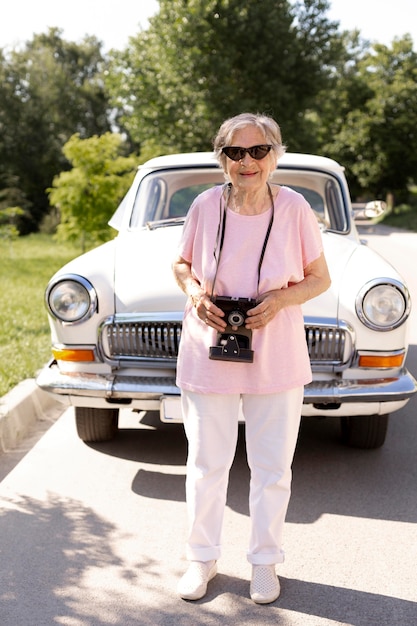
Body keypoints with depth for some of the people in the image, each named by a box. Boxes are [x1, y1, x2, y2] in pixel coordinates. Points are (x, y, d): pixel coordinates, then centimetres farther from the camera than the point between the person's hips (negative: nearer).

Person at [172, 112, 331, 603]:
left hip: (276, 358, 0)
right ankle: (202, 558, 33)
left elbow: (320, 278, -1)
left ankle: (264, 561, 33)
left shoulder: (294, 208, -10)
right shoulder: (205, 205, -8)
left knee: (272, 467, 12)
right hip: (208, 354, 1)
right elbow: (181, 264, 7)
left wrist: (282, 298, -19)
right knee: (206, 463, 12)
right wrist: (194, 291, -13)